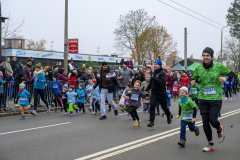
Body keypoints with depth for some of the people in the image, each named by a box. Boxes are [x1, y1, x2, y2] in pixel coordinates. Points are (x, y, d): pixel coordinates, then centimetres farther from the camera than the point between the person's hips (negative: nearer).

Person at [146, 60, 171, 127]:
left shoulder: (162, 73, -12)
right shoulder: (154, 73, 11)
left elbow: (163, 82, -28)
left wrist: (155, 79, -30)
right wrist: (147, 88, 19)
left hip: (162, 93, -5)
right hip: (154, 93, 5)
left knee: (164, 107, 13)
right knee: (152, 106, -13)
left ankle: (168, 116, 43)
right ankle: (152, 122, -13)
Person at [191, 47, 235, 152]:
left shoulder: (219, 66, -5)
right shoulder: (198, 68, 2)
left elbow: (231, 74, 4)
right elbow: (194, 79, 13)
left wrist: (225, 78, -17)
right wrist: (192, 83, -10)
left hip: (216, 99, -3)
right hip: (203, 99, 3)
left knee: (212, 120, -12)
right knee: (205, 122, 3)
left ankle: (220, 129, 26)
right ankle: (210, 144, 20)